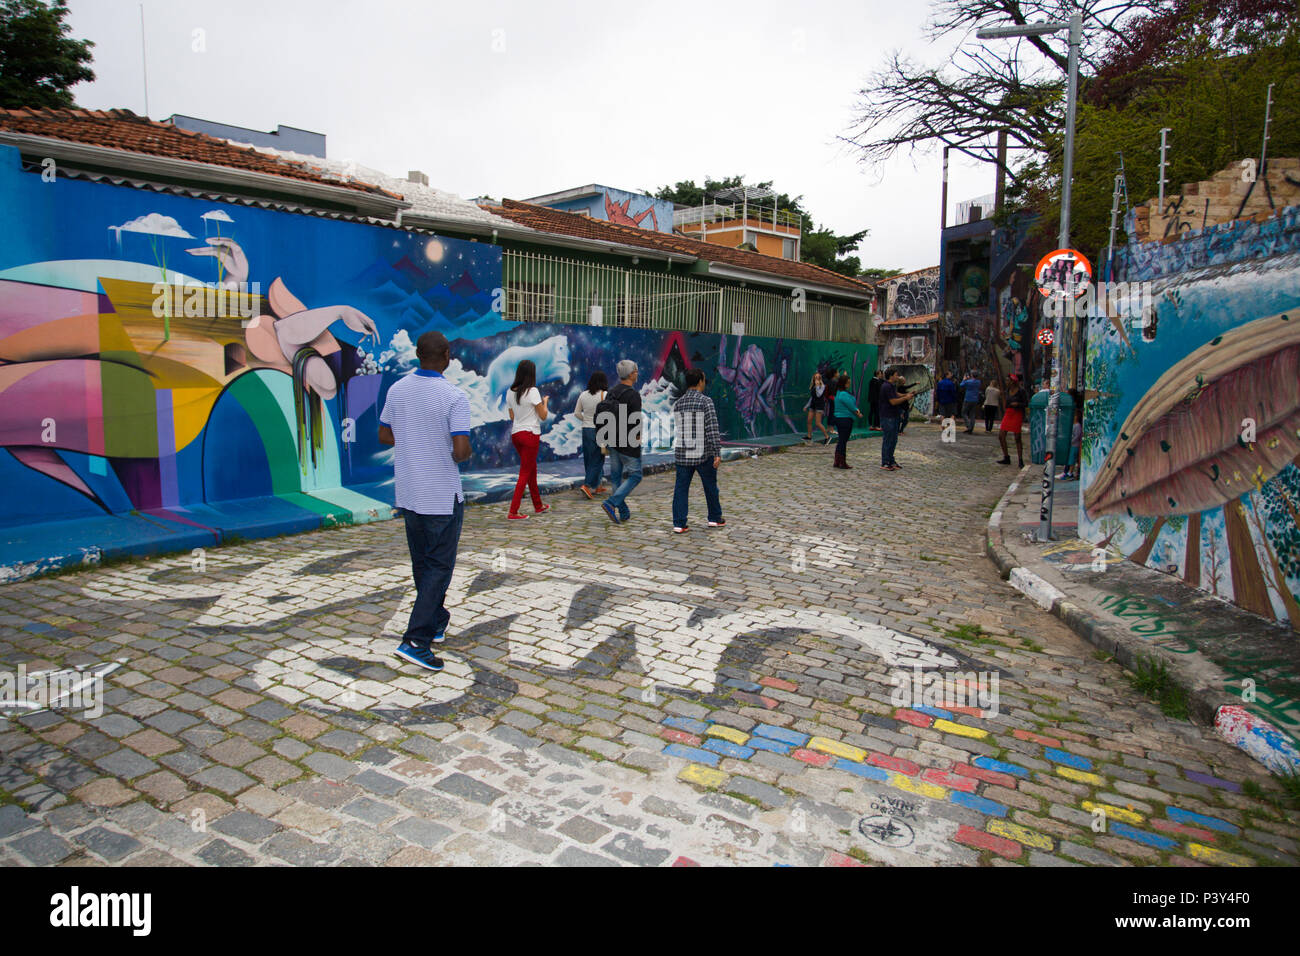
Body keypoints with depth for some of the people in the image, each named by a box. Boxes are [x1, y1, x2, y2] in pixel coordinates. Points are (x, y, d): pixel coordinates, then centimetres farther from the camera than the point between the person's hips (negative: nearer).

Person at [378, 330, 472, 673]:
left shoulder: (397, 390, 1)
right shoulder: (454, 397, -17)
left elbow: (384, 436, 10)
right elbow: (461, 450, -22)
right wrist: (460, 454, 0)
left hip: (408, 493, 6)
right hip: (442, 496, -6)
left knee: (422, 563, 18)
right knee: (439, 566, 1)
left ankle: (436, 622, 33)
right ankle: (415, 640, -5)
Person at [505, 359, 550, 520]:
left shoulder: (510, 392, 6)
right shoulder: (532, 391, -14)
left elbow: (512, 416, 14)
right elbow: (543, 416, -9)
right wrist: (544, 402, 9)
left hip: (515, 433, 7)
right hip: (530, 434, -7)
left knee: (532, 470, 19)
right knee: (525, 473, -2)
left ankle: (538, 506, 31)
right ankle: (513, 512, -5)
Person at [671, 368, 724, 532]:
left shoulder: (677, 404, 5)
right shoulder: (706, 401, -12)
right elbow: (712, 428, -18)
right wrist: (717, 453, -18)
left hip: (682, 453, 4)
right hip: (703, 454, -4)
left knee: (681, 488, 5)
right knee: (710, 486, 15)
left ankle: (679, 524, -1)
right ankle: (715, 518, 28)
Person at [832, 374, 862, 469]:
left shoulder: (839, 393, 13)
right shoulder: (844, 394, -18)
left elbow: (852, 404, 12)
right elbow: (851, 406, -13)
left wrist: (856, 410, -5)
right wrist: (858, 413, 4)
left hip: (838, 418, 10)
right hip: (845, 419, -10)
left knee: (841, 440, 15)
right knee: (843, 441, -3)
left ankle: (837, 462, 19)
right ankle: (842, 463, 3)